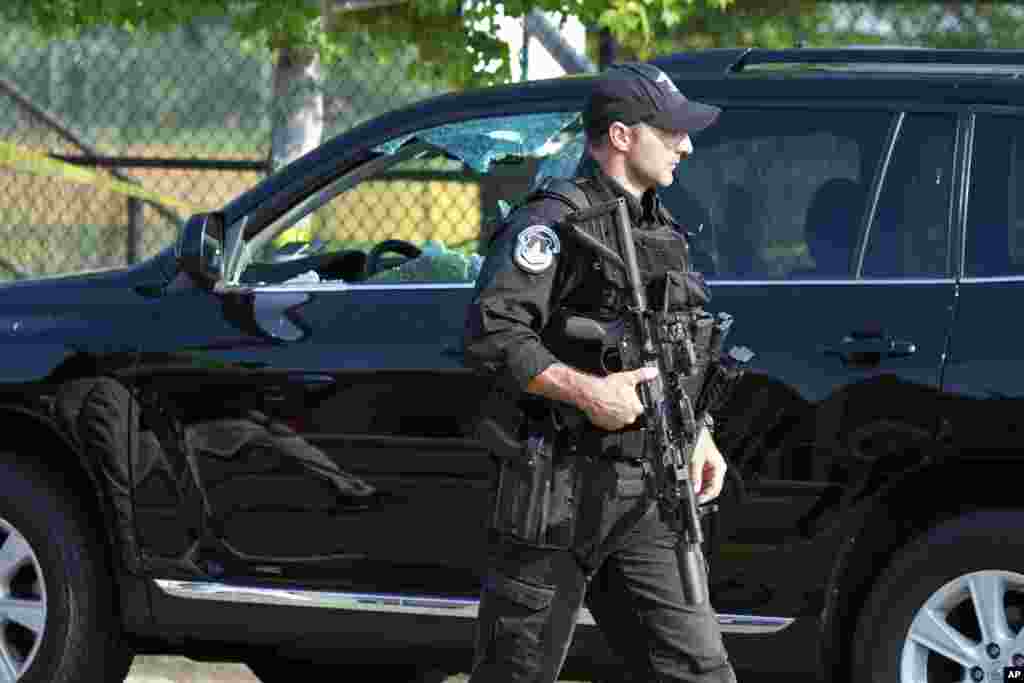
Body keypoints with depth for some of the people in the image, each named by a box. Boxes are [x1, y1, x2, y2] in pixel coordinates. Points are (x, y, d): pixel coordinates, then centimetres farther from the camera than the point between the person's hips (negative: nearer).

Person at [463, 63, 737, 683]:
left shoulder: (662, 235, 18)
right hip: (560, 488, -7)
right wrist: (588, 392, -24)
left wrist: (698, 435, 15)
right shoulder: (553, 224, -9)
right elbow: (491, 334, -21)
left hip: (644, 499, 7)